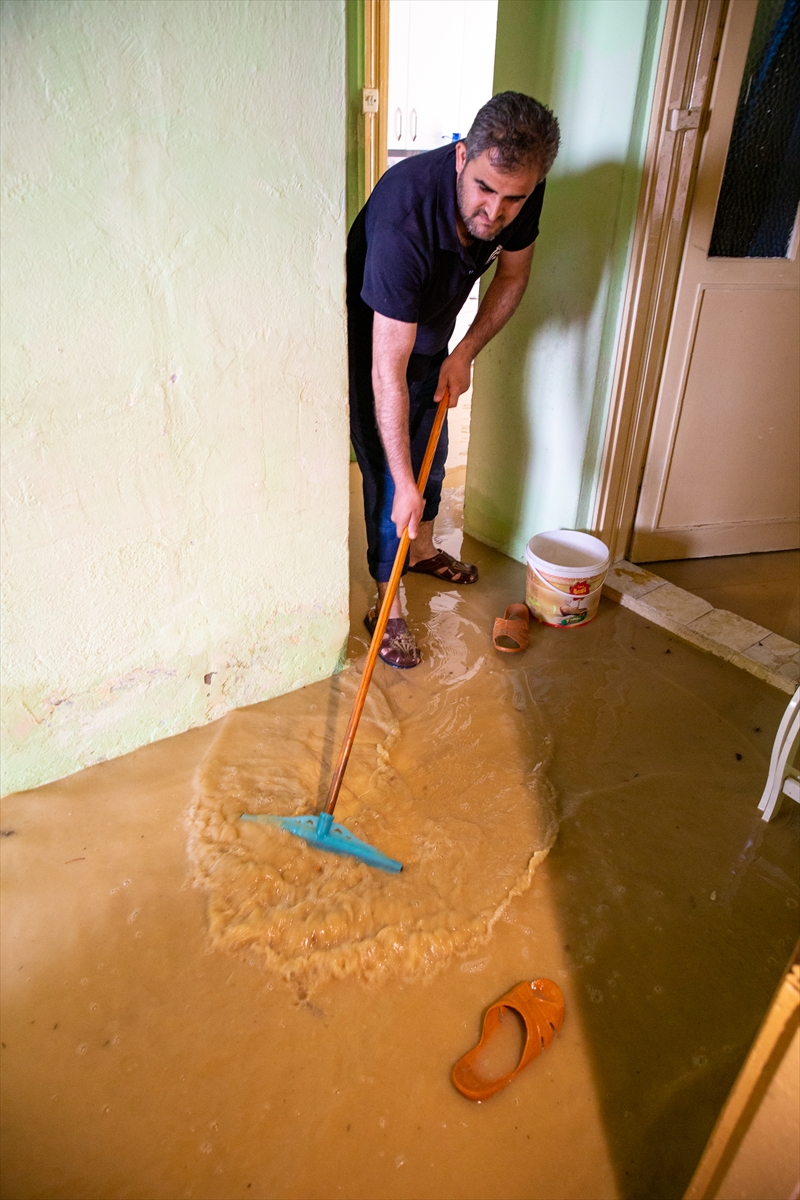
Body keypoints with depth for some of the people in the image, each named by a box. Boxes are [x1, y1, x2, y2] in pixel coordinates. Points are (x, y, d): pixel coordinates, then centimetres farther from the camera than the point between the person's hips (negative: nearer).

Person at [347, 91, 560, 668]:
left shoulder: (520, 192, -22)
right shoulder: (405, 217, -41)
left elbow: (513, 276, -1)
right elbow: (388, 371, -41)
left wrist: (465, 353, -14)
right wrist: (404, 485, -40)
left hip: (432, 335, 6)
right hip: (373, 336, -6)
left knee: (430, 453, 19)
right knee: (389, 474, -6)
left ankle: (422, 548, 44)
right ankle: (387, 603, 8)